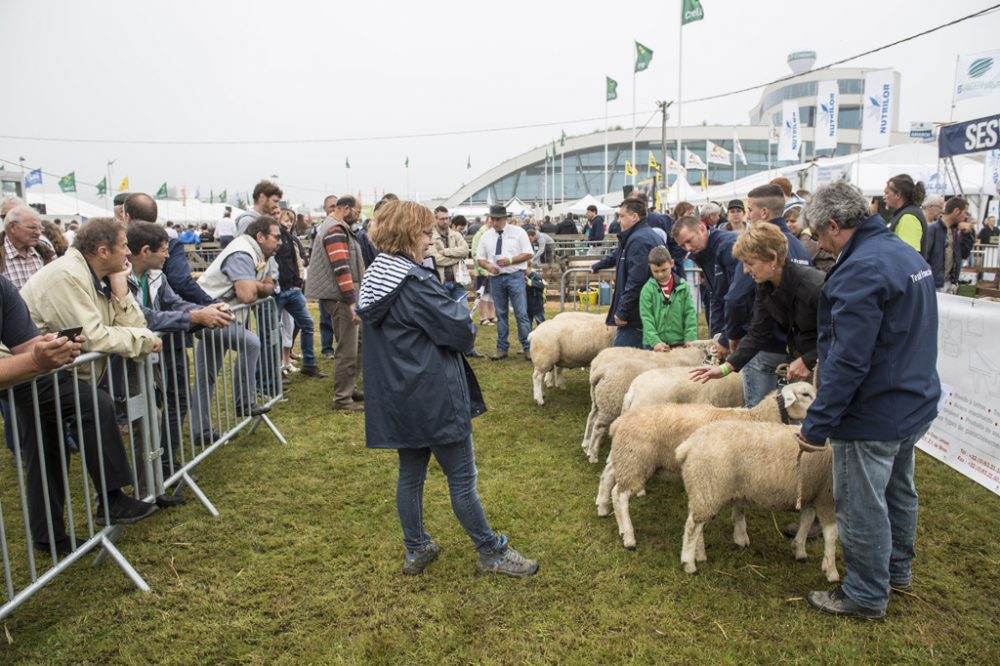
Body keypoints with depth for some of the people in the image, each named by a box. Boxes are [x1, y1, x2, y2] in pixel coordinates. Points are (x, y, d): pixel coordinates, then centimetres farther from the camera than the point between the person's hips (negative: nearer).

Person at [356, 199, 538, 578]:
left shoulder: (374, 278, 8)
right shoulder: (415, 282, -20)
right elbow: (460, 332, -20)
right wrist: (459, 310, 3)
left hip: (396, 399, 9)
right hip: (434, 398, -9)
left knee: (410, 474, 18)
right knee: (462, 479, 5)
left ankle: (416, 550, 32)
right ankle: (491, 553, 20)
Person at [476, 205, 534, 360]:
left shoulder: (518, 232, 0)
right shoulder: (486, 236, 9)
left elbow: (528, 254, -1)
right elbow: (480, 258, 12)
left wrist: (510, 260, -14)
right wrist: (488, 265, -10)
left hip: (515, 276, -3)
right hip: (495, 278, 3)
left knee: (521, 313, -5)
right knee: (500, 314, 10)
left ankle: (528, 347, 4)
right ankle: (502, 349, 17)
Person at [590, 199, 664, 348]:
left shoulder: (639, 240, -16)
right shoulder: (649, 235, 20)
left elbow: (635, 281, -25)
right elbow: (618, 255, 38)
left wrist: (622, 312, -21)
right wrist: (597, 266, 52)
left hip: (635, 316, -11)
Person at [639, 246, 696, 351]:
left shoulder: (683, 286, 1)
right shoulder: (647, 289, -4)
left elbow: (690, 313, 1)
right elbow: (646, 317, -7)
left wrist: (690, 338, -7)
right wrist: (655, 341, -15)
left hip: (680, 343, 2)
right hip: (654, 345, -1)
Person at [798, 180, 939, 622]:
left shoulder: (861, 269, -24)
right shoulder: (906, 254, 8)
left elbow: (848, 359, -28)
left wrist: (818, 423, -23)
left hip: (874, 415, -10)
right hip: (915, 404, 10)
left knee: (861, 506, 5)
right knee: (899, 492, 25)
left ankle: (867, 596, 21)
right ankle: (896, 569, 43)